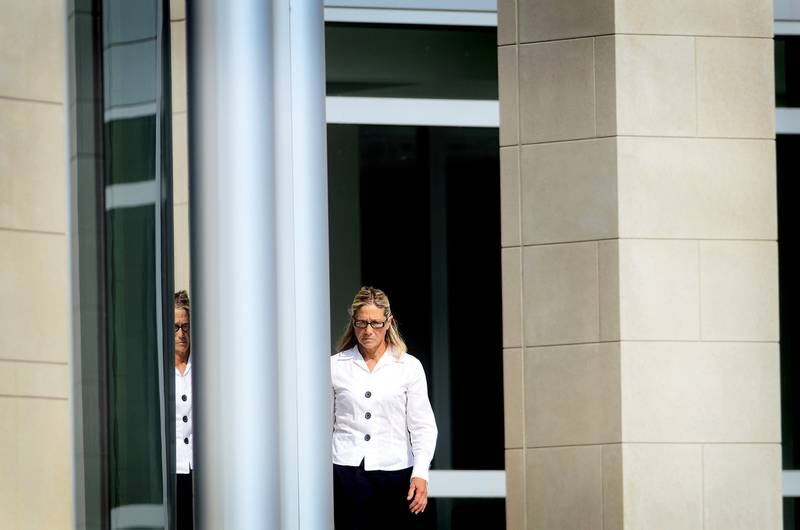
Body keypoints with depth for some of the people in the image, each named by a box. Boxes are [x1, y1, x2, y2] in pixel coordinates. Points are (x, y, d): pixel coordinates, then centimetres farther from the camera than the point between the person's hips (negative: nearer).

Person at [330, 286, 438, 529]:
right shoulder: (335, 366, 8)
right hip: (346, 471, 0)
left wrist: (420, 473, -9)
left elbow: (423, 426, 3)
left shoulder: (409, 366, 5)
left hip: (394, 472, 0)